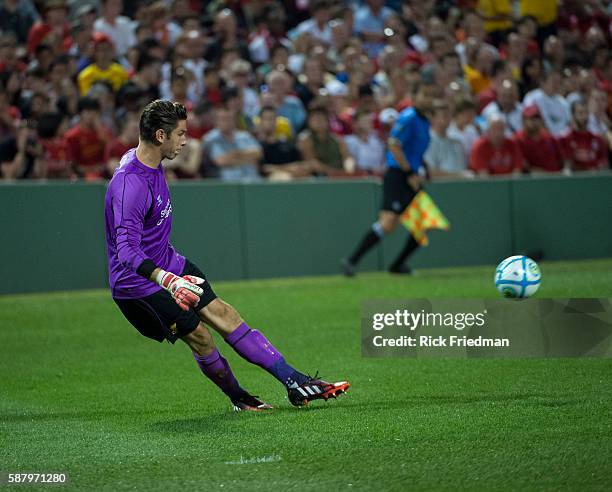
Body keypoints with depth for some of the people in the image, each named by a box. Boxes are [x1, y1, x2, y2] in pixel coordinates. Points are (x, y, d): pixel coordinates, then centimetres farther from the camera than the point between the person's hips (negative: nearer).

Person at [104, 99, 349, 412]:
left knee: (224, 315, 1)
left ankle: (295, 382, 0)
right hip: (137, 282, -9)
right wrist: (164, 278, -53)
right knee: (199, 336, -10)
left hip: (168, 265, 9)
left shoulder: (151, 164, 3)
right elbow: (126, 248, -39)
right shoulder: (129, 184, -29)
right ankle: (239, 399, 11)